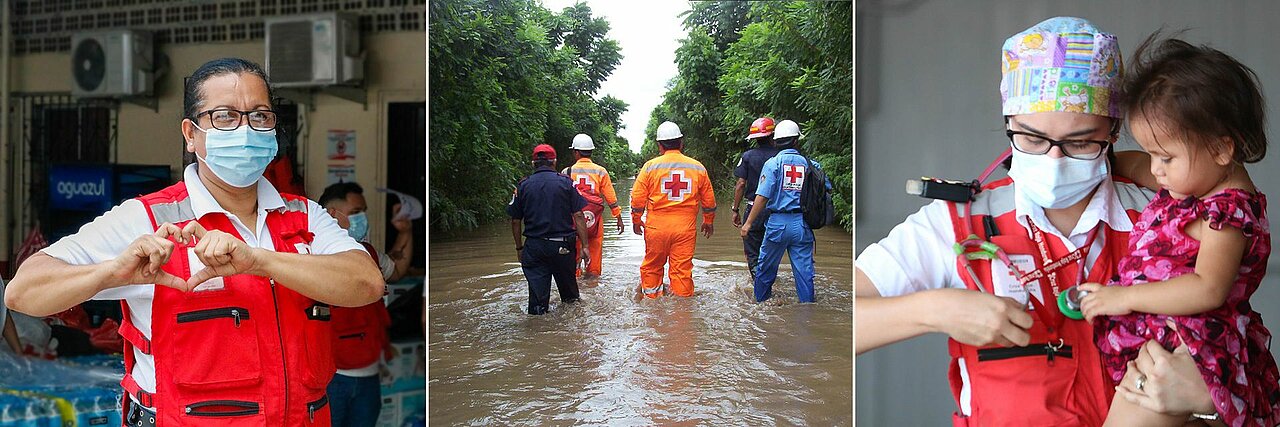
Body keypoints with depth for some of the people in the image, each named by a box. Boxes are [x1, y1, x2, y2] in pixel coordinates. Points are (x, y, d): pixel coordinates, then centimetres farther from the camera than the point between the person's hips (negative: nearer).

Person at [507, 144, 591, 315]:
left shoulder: (523, 185, 1)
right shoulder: (566, 182, -1)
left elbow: (515, 221, 3)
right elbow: (578, 216, -5)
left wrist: (519, 248, 15)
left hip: (534, 246, 0)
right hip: (563, 246, 0)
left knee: (537, 291, 4)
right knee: (567, 284, 18)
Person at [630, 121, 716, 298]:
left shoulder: (650, 166, -3)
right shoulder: (698, 167, 3)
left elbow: (637, 198, -1)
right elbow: (709, 200, 12)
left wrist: (636, 220, 14)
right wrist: (708, 222, 27)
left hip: (656, 226, -1)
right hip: (686, 227, 1)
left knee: (652, 267, 15)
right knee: (682, 269, 5)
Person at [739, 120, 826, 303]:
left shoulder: (773, 163, -5)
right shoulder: (809, 164, 5)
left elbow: (763, 196, -12)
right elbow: (826, 190, 4)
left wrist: (749, 222, -10)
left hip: (778, 223, -2)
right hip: (803, 224, 2)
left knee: (765, 268, 14)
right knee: (804, 272, 6)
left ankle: (761, 302, 26)